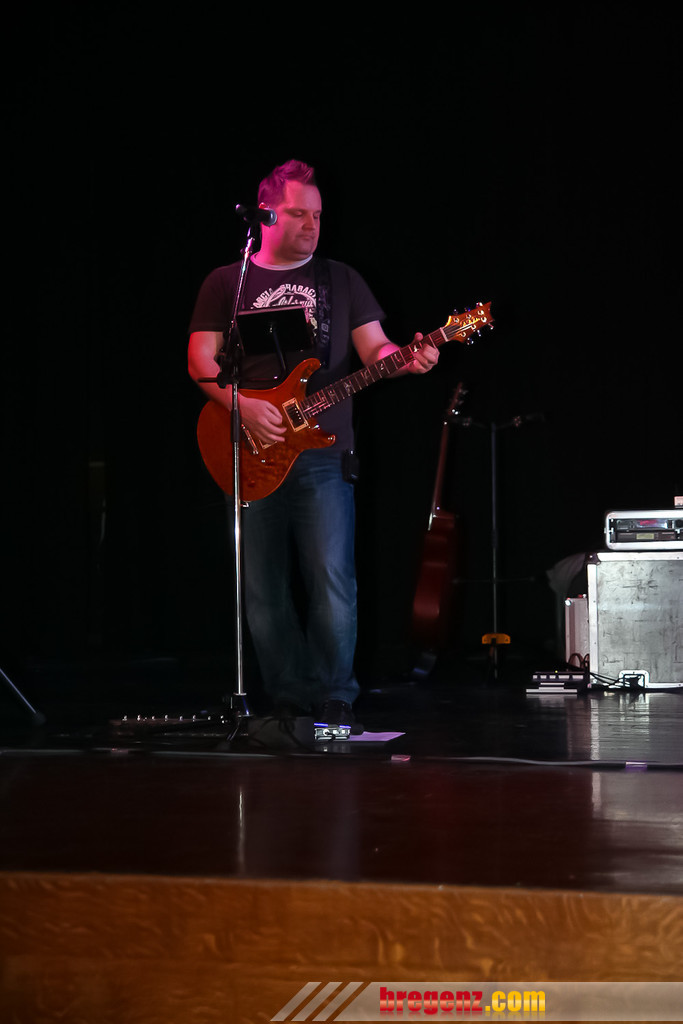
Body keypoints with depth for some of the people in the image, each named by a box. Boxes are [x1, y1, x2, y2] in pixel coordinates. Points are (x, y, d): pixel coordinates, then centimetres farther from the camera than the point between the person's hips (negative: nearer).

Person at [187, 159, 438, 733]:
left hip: (322, 454, -1)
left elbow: (374, 347, 7)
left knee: (333, 582, -10)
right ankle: (289, 699, 13)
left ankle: (334, 701, -3)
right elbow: (201, 361, 5)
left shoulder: (341, 280, 13)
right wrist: (243, 405, -12)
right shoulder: (226, 283, 11)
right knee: (264, 592, 3)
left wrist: (405, 360, -15)